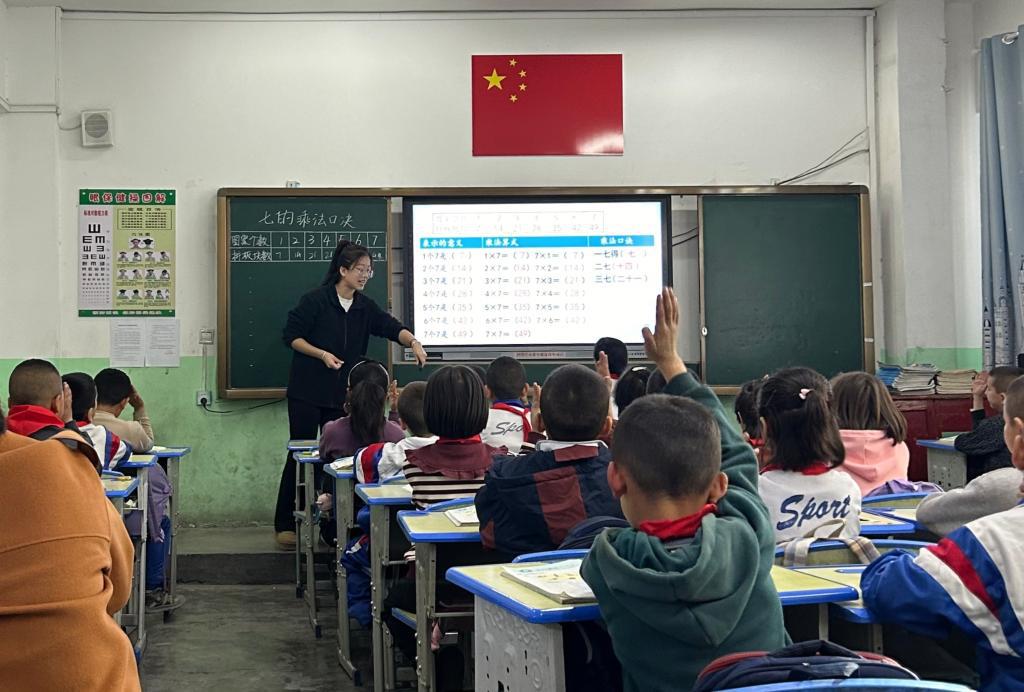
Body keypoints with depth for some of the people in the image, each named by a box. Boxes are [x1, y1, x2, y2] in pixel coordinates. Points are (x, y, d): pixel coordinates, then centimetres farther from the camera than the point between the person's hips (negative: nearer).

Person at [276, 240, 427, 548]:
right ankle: (285, 525, 8)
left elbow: (391, 327, -5)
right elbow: (291, 336, -8)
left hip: (342, 394, 5)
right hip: (307, 392, -5)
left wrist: (413, 342, -25)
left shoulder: (365, 306, 6)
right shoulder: (315, 300, -10)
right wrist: (322, 354, -20)